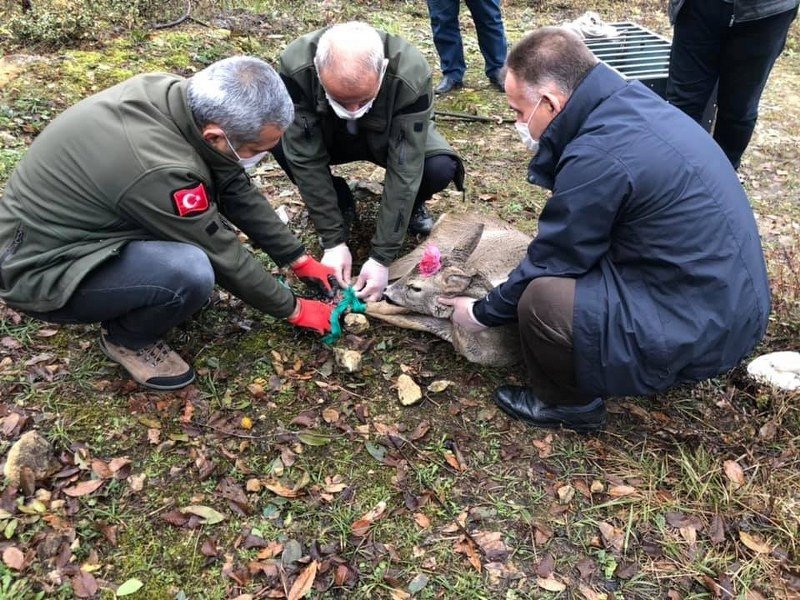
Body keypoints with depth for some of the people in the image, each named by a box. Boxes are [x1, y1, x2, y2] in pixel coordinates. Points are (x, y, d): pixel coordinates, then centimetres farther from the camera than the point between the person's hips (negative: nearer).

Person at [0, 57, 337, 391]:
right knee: (192, 272, -31)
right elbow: (223, 257, -22)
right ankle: (126, 339, -1)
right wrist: (293, 310, -7)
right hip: (40, 268, -8)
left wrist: (300, 260, 3)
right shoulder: (158, 169, -35)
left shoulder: (183, 99, -12)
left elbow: (239, 191, -1)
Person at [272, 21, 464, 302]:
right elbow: (307, 160, -28)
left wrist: (381, 258, -32)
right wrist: (334, 241, -28)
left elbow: (404, 170, -33)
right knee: (279, 139, -29)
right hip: (330, 138, 2)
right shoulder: (295, 66, -34)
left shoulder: (412, 75, -37)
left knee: (440, 168, -32)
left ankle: (411, 206, 4)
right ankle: (340, 204, -1)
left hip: (389, 140, -1)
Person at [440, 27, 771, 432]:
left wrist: (483, 313, 1)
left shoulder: (599, 155, -26)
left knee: (541, 298, -20)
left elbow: (549, 263, -12)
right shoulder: (630, 100, 1)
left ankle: (569, 403, 9)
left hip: (701, 330, -10)